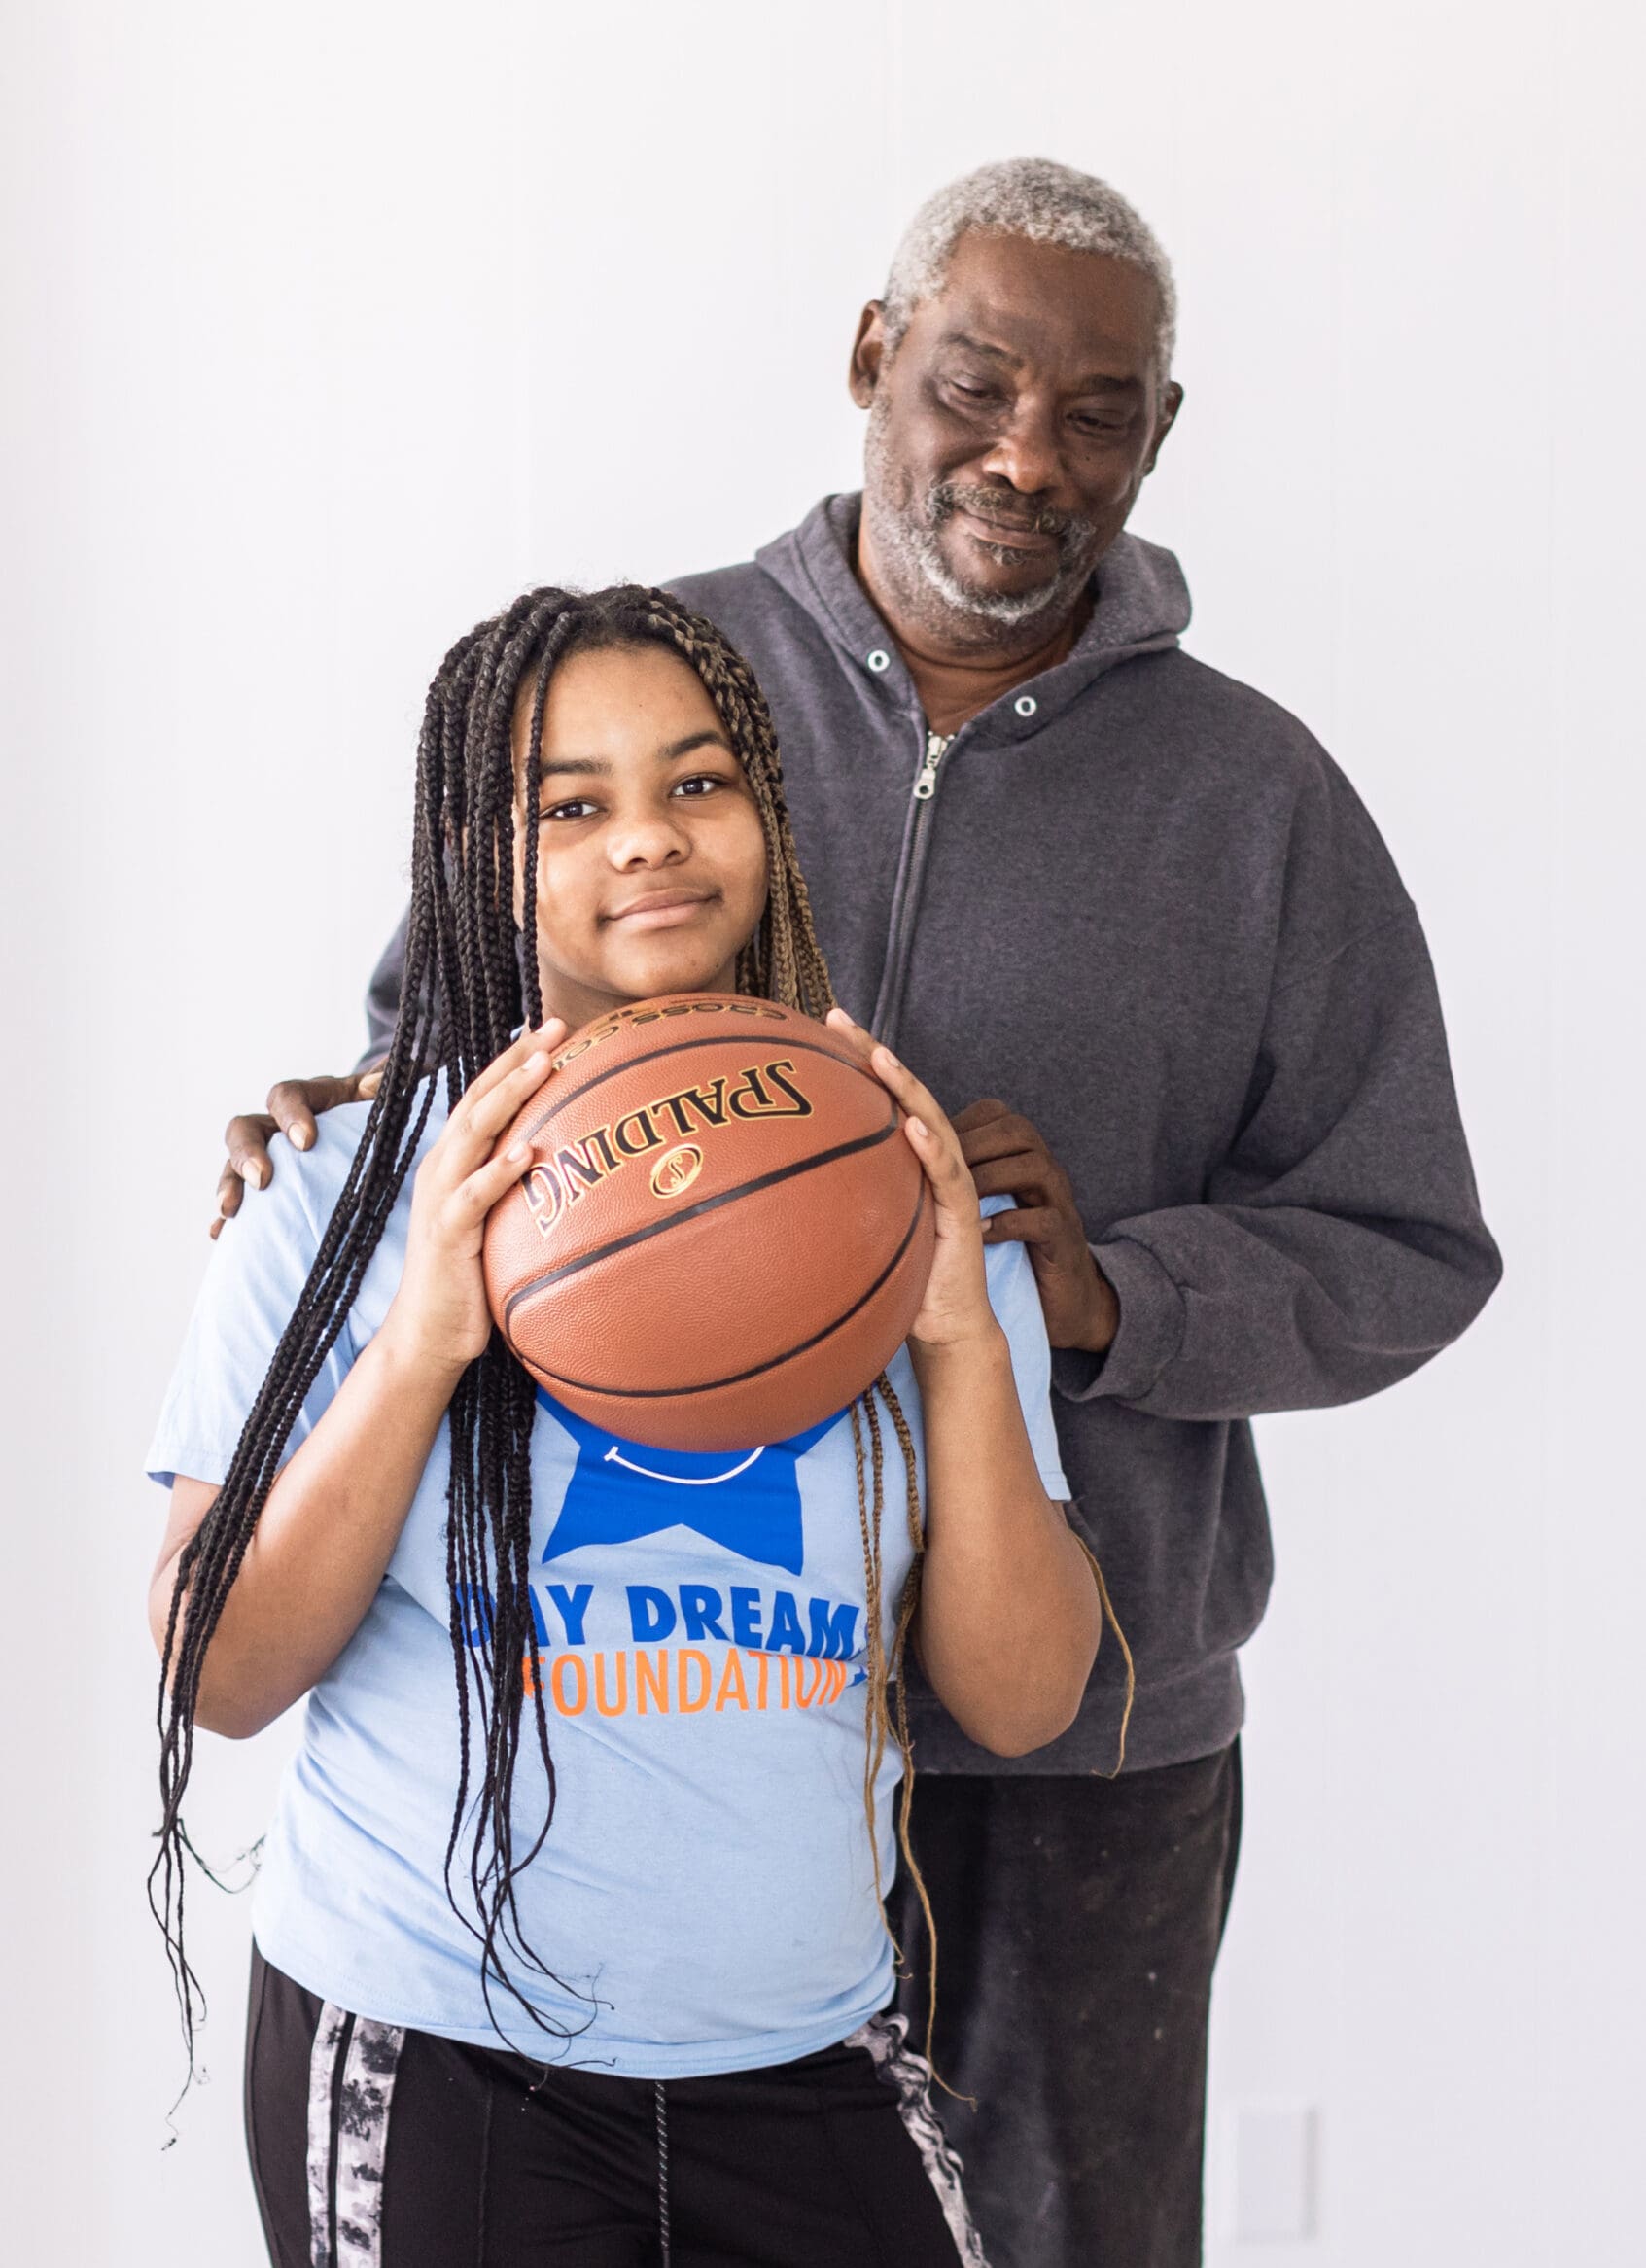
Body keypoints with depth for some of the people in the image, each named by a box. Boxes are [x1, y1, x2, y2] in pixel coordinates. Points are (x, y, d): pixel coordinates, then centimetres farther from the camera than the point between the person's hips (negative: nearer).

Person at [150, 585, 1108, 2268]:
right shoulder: (353, 1202, -5)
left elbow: (1020, 1702, -2)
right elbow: (219, 1676, -9)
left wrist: (965, 1340, -15)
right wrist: (420, 1348, -20)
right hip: (427, 2063, -2)